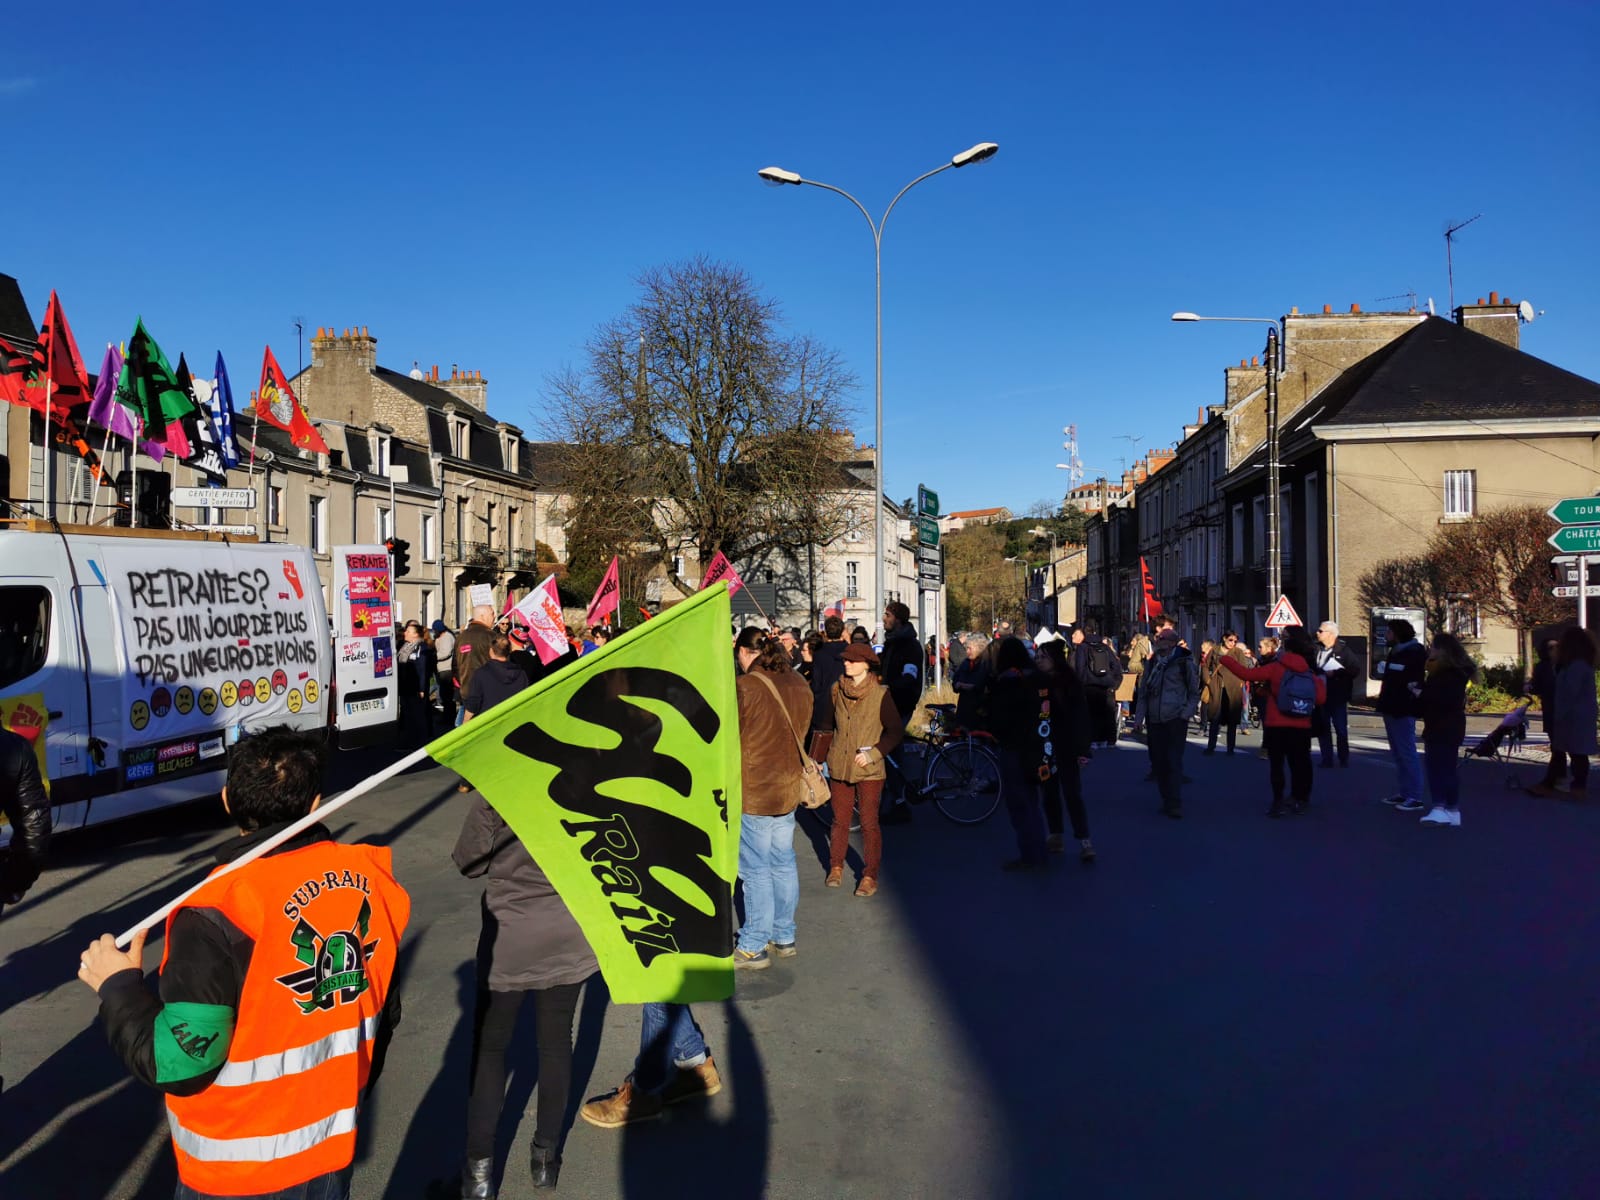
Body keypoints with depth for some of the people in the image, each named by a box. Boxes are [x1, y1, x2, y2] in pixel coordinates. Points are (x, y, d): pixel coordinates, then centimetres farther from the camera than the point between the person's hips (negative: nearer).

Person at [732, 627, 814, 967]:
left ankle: (754, 947, 9)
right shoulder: (798, 683, 5)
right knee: (784, 863, 15)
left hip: (754, 789, -7)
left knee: (756, 869, 1)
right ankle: (784, 937, 25)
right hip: (789, 786, 7)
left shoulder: (744, 687, -17)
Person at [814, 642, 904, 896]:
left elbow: (896, 731, -6)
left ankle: (870, 876, 13)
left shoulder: (880, 694, -9)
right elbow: (827, 725, 11)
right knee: (840, 820, 14)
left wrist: (873, 753, -14)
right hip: (839, 766, 3)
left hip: (869, 770, -3)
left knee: (869, 824, 2)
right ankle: (836, 866, 30)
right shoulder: (837, 690, 1)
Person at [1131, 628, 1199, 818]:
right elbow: (1142, 691, 14)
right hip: (1154, 720, 5)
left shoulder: (1184, 662, -2)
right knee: (1157, 762, 7)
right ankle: (1166, 800, 19)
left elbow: (1195, 692, 5)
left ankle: (1175, 804, -5)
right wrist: (1139, 717, 7)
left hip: (1175, 719, -5)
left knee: (1174, 761, -8)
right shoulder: (1152, 663, 11)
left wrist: (1186, 713, -6)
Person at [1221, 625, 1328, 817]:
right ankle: (1299, 800, 19)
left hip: (1277, 727, -3)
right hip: (1302, 728, 3)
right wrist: (1321, 682, 18)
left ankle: (1278, 802, 0)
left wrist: (1225, 660, -3)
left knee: (1277, 765, 5)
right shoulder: (1310, 673, 2)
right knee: (1299, 764, 14)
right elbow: (1320, 698, 1)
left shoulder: (1275, 668, -9)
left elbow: (1247, 674, -12)